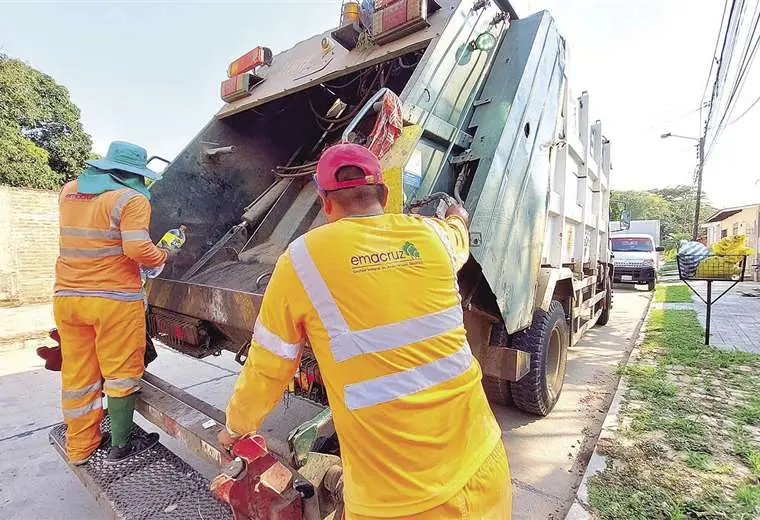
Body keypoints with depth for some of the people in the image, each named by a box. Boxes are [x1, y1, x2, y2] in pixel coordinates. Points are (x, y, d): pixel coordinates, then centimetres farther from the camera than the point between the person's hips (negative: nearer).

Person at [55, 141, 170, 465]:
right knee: (121, 373, 8)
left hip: (67, 298, 7)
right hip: (114, 300, -7)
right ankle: (120, 447, 21)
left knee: (77, 375, 16)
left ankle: (79, 448, 30)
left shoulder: (69, 191, 11)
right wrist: (162, 256, -4)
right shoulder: (131, 199, -12)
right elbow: (138, 249, -21)